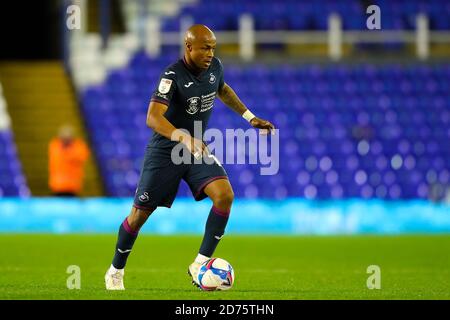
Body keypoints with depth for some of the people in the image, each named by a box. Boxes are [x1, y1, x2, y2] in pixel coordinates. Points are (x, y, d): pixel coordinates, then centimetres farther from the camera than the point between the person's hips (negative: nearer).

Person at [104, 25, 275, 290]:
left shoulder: (214, 67, -4)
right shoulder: (173, 75, -25)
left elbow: (223, 90, 22)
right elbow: (153, 118, -38)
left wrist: (251, 118, 19)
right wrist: (183, 137, -53)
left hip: (198, 149, 5)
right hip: (164, 151, -5)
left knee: (225, 195, -20)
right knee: (140, 214, 2)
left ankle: (200, 264, -11)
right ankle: (116, 271, 26)